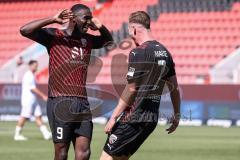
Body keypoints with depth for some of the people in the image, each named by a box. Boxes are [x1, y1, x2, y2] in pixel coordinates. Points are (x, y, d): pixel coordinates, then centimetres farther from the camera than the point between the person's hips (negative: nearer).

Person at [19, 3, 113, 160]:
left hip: (83, 103, 6)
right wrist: (53, 19, -16)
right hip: (61, 103, -5)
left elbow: (108, 40, 34)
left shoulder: (88, 40, 15)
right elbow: (25, 30, -14)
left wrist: (100, 27, 12)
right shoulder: (54, 36, -1)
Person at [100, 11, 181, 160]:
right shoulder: (165, 53, 11)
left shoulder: (138, 53, -13)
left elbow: (131, 89, -16)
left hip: (133, 118, -8)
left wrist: (114, 117, -12)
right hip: (152, 118, 8)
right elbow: (174, 88, 17)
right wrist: (177, 115, 28)